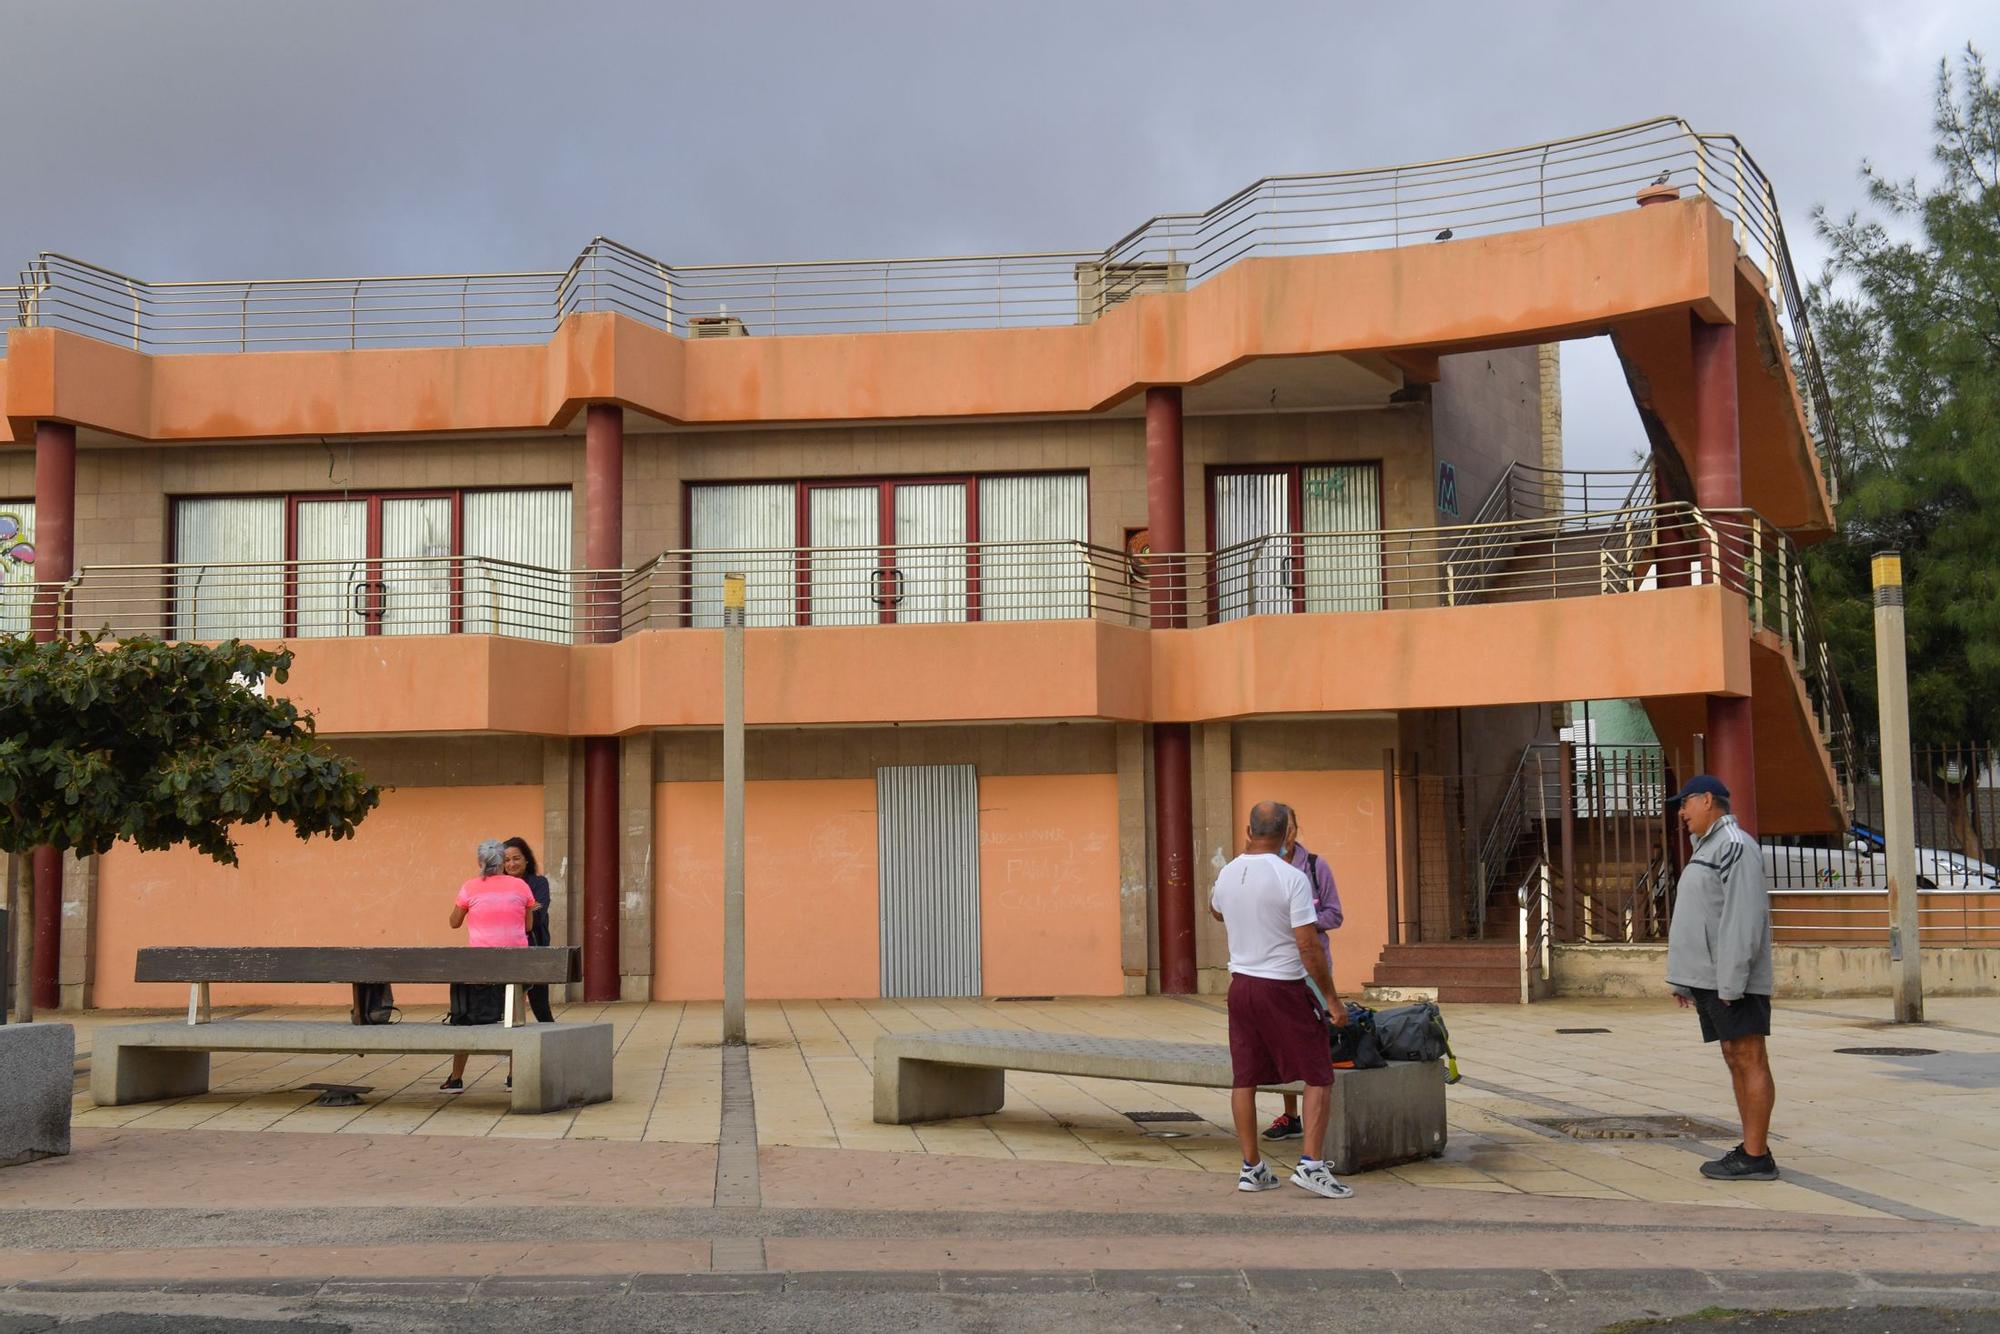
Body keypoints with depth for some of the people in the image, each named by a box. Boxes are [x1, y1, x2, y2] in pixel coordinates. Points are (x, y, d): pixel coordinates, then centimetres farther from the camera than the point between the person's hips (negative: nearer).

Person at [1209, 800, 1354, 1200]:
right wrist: (1332, 1000, -10)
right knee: (1319, 1076, 4)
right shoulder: (1291, 878, -16)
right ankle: (1311, 1165, -4)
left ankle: (1252, 1168, 16)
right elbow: (1308, 946, -18)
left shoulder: (1227, 874, 3)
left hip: (1240, 984, 6)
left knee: (1244, 1078, 11)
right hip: (1285, 987, -6)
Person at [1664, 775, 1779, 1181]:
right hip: (1709, 979, 10)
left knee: (1750, 1061, -7)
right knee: (1735, 1060, 10)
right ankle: (1750, 1149, 13)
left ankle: (1756, 1157, -7)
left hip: (1732, 979, -10)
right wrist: (1684, 978, 20)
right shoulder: (1707, 848, 20)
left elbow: (1744, 916, -20)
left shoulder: (1735, 845, -12)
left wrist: (1731, 980, -24)